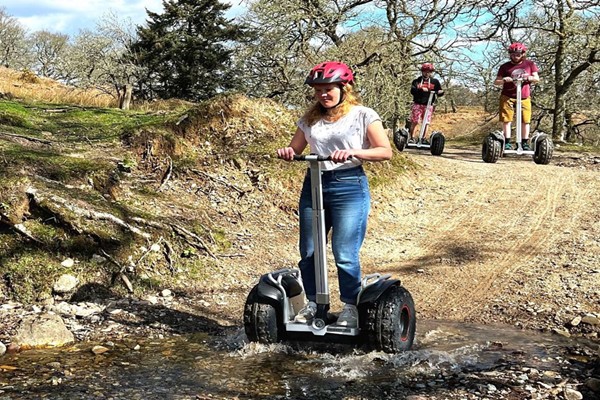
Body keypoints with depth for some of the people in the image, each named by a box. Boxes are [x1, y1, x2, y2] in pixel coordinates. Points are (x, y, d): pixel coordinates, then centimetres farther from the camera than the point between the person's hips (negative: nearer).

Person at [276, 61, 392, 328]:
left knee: (345, 255, -6)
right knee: (308, 253, 8)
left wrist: (353, 152, -25)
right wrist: (286, 153, -10)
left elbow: (385, 151, -9)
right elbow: (295, 149, 14)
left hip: (349, 188, -5)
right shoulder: (310, 118, 11)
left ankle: (351, 307, 11)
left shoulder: (363, 115, -2)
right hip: (313, 186, 5)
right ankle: (313, 302, 24)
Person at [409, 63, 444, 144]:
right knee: (415, 122, -5)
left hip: (428, 105, 1)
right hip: (417, 104, -1)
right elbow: (412, 91, -9)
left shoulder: (435, 81, 10)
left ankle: (424, 139, 8)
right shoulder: (417, 81, 6)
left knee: (426, 123, 0)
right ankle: (412, 137, 4)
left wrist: (440, 92, -16)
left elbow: (440, 92, 8)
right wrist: (421, 90, -24)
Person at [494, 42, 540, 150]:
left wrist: (529, 77, -14)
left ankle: (525, 143, 7)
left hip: (524, 97, 1)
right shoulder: (505, 66, 6)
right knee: (506, 120, -6)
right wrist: (503, 80, -17)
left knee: (525, 121, -1)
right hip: (507, 97, -1)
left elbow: (537, 78, 9)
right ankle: (507, 143, 1)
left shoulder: (530, 64, 11)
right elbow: (496, 82, 5)